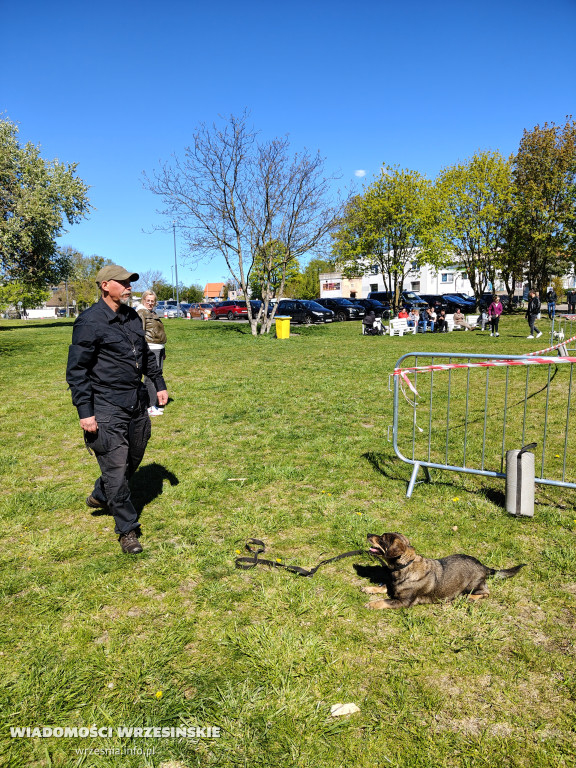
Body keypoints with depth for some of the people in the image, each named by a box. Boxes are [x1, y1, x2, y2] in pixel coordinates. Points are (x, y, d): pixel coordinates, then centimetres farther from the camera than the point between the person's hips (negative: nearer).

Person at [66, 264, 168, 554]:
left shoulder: (132, 317, 11)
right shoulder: (90, 321, -12)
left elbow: (146, 355, 23)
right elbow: (76, 369, -13)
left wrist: (159, 384, 20)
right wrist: (85, 411, -16)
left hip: (137, 404, 8)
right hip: (107, 410, -8)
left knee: (133, 460, 18)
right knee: (116, 468, -1)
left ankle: (100, 496, 44)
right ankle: (127, 530, 14)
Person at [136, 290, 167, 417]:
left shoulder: (153, 313, 22)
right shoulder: (141, 313, -7)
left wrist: (163, 351, 29)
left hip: (159, 348, 10)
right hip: (150, 348, -10)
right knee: (151, 378, -10)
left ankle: (154, 405, 21)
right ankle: (150, 407, -7)